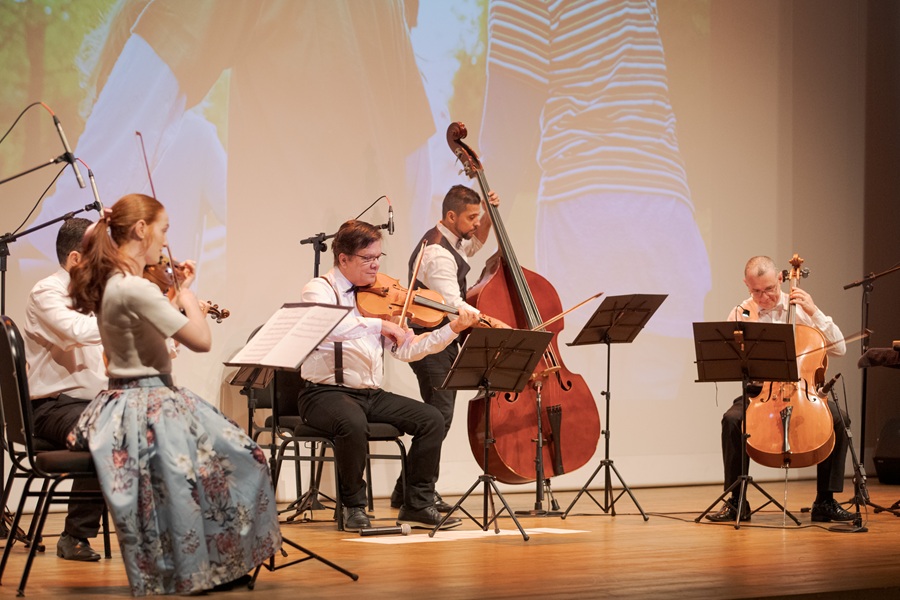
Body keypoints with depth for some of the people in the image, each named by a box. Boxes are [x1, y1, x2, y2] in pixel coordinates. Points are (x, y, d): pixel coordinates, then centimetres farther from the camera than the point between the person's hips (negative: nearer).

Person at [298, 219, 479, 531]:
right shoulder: (320, 289, -5)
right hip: (326, 392, -6)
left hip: (371, 394, 7)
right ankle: (354, 506, -14)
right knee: (353, 423, -37)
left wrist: (454, 329, 1)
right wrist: (378, 324, -29)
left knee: (431, 420, -9)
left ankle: (417, 505, 0)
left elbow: (406, 349, 10)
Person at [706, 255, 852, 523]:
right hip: (759, 391, -1)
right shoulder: (740, 314, 4)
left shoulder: (799, 308, 5)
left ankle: (825, 501, -14)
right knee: (732, 419, -32)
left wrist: (814, 312, -9)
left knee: (839, 418, -28)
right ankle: (737, 502, -16)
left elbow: (838, 349, -1)